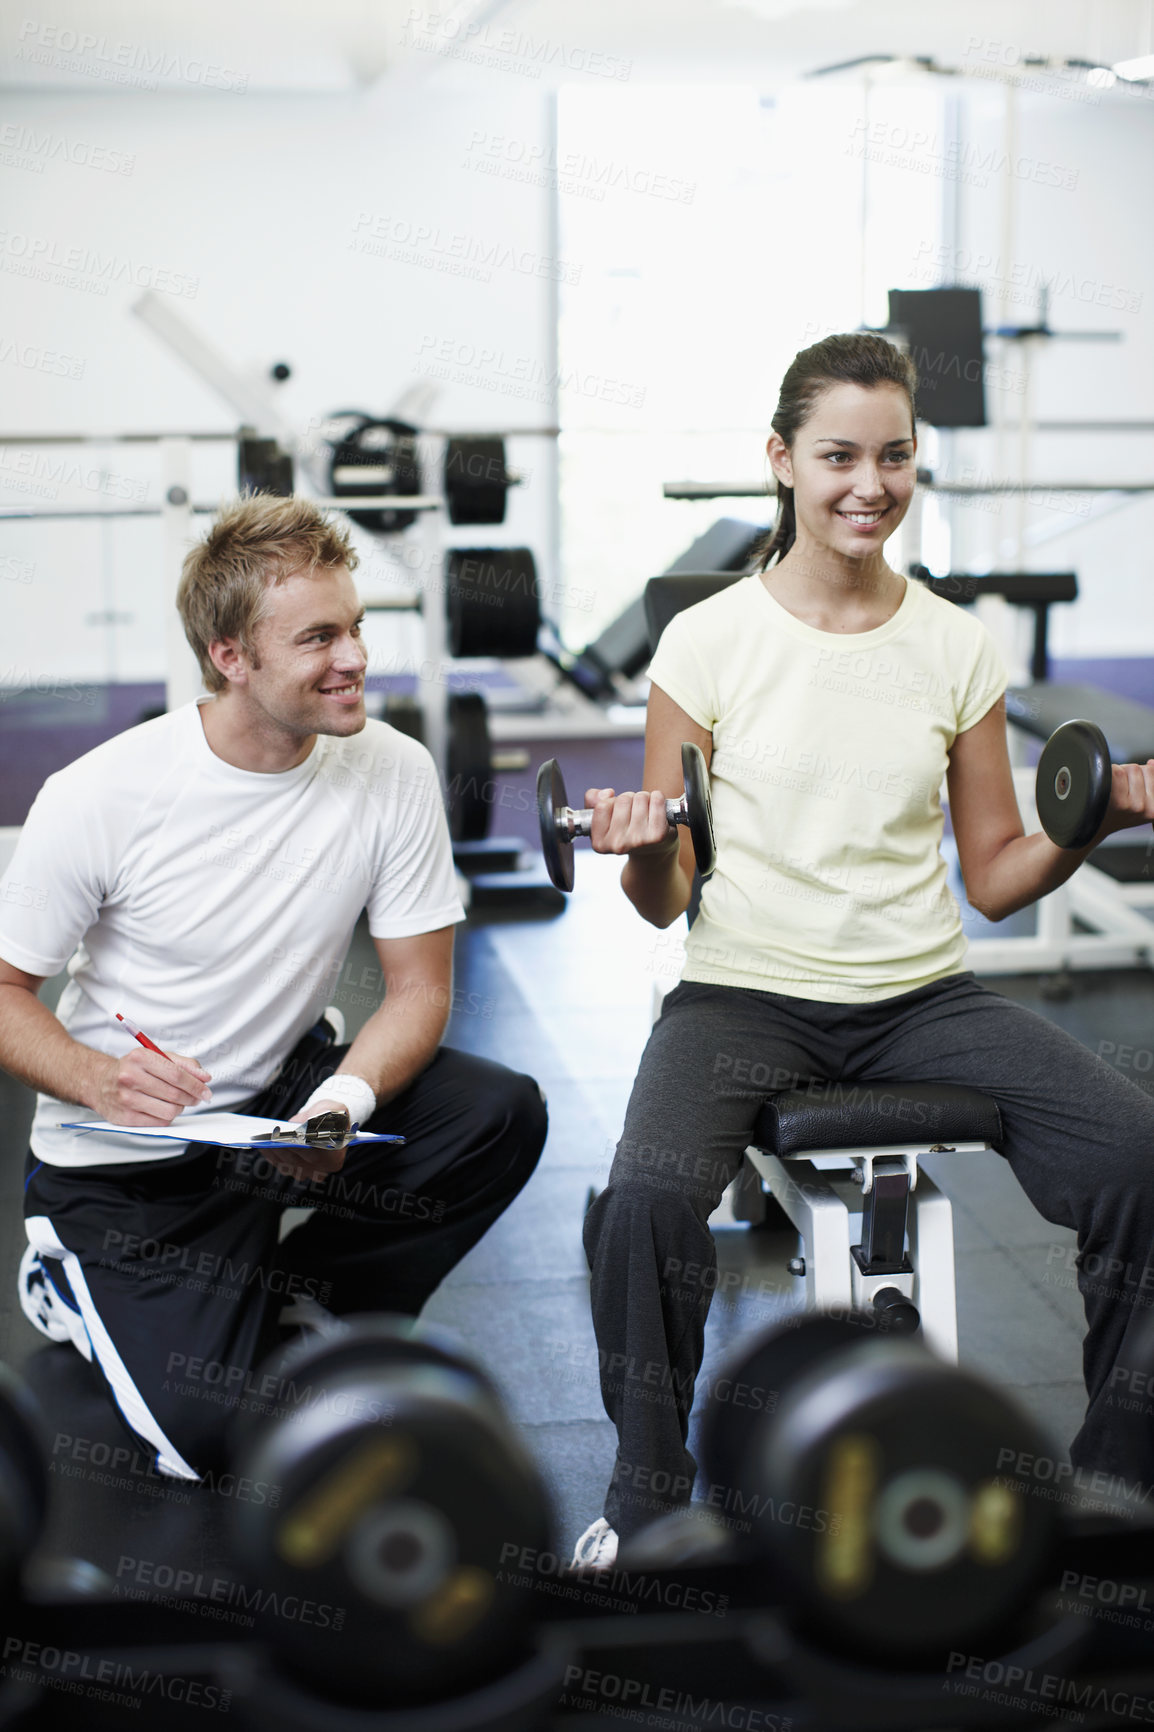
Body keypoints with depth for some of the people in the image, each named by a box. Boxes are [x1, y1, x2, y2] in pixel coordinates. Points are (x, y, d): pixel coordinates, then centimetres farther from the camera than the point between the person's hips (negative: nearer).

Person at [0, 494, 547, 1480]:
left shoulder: (395, 773, -12)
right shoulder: (102, 798, -20)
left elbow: (419, 987, -6)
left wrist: (346, 1101, -26)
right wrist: (99, 1081, -31)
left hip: (290, 1092, 4)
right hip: (130, 1157, -4)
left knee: (502, 1115, -21)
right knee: (210, 1431, -18)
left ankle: (300, 1287, 4)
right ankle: (87, 1282, 14)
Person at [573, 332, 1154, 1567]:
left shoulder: (958, 647, 7)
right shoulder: (707, 642, -1)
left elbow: (994, 878, 11)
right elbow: (666, 900, 1)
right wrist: (641, 851, -21)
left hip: (919, 998, 3)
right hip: (745, 993, -2)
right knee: (646, 1196, -32)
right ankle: (646, 1492, -5)